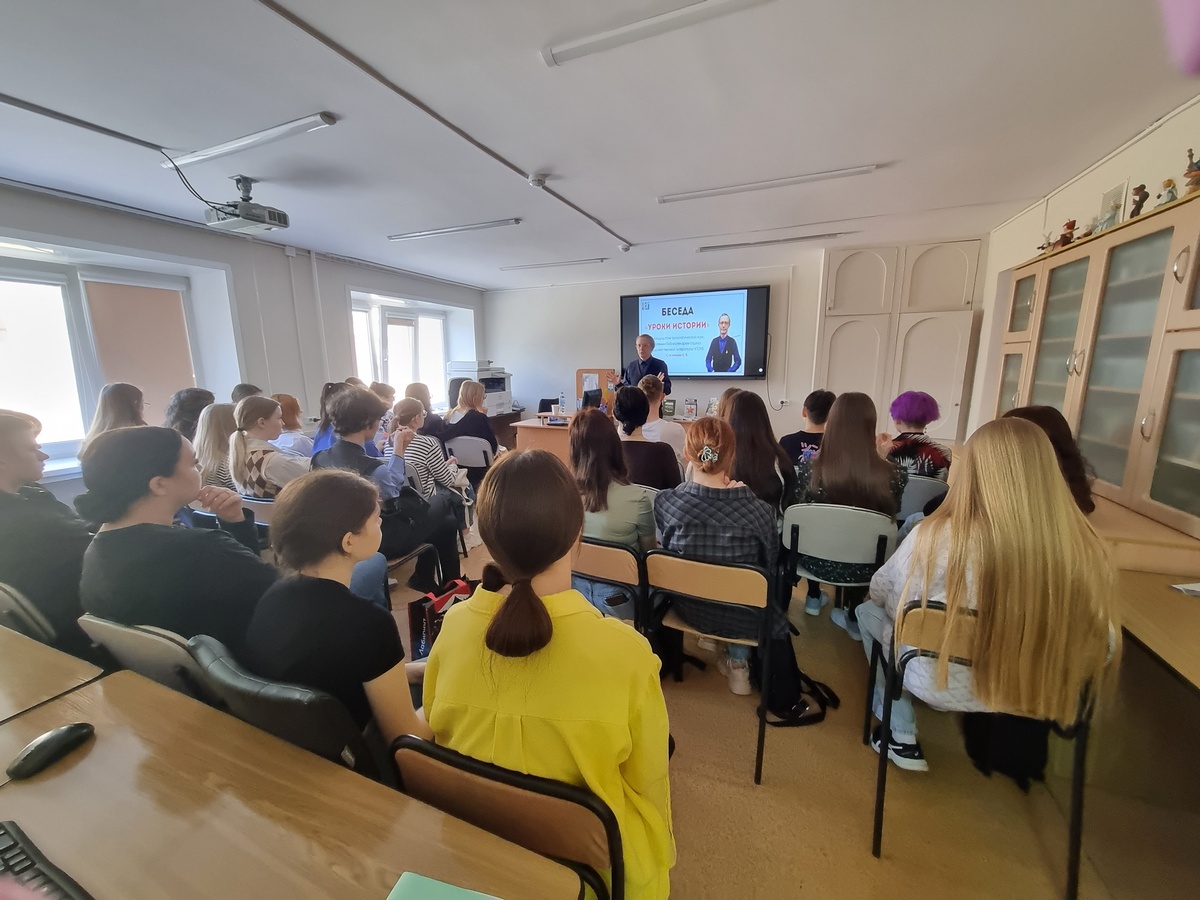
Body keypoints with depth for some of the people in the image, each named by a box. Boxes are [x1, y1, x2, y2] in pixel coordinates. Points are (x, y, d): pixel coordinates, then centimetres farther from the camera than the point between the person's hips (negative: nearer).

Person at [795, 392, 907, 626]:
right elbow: (891, 515, 2)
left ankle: (814, 598, 52)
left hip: (817, 561, 0)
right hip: (864, 567, 1)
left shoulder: (808, 468, -22)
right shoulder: (894, 474, -20)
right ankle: (855, 618, 45)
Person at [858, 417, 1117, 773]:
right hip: (1041, 697, 5)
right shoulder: (1086, 550, -18)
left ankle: (902, 739, 23)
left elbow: (880, 591, -7)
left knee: (868, 611, 21)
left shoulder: (937, 537, -26)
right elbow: (1103, 647, -2)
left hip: (941, 686, -4)